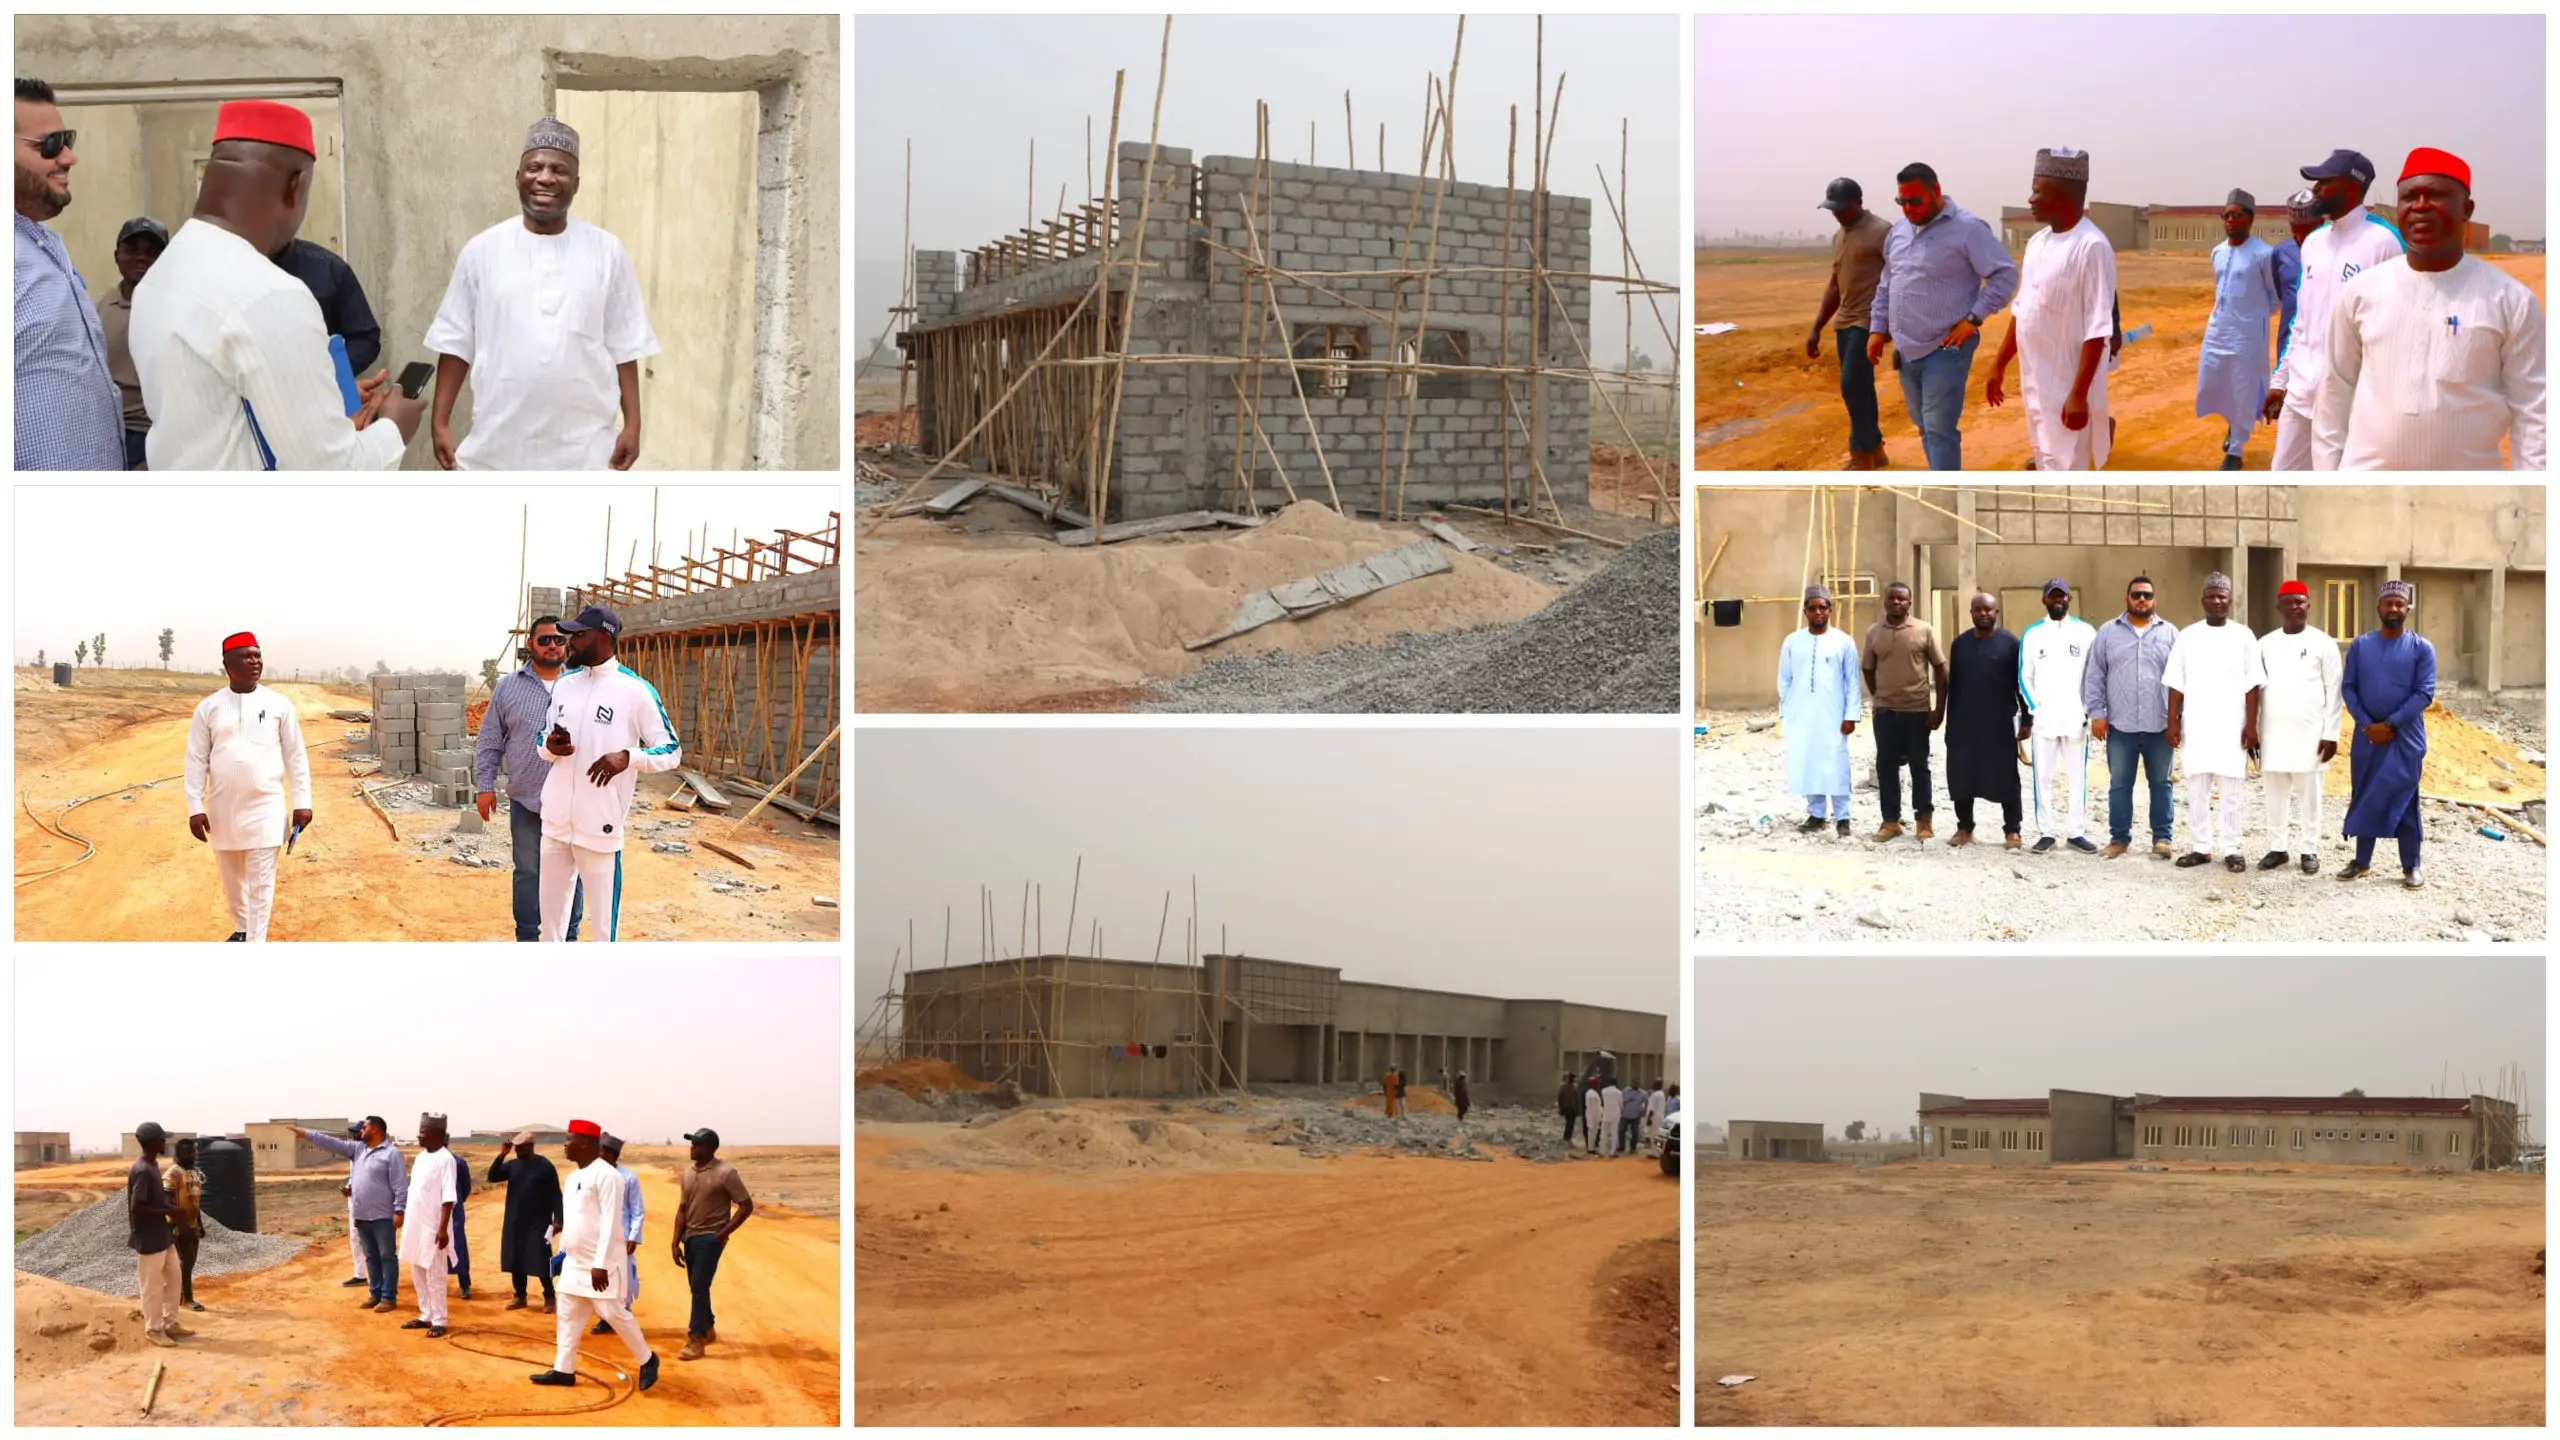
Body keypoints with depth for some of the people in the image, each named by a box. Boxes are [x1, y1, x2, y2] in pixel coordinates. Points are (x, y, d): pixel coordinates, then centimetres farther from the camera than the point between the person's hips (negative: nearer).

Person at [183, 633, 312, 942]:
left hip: (266, 807, -2)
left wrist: (301, 802, -3)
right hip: (224, 808, 2)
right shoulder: (208, 708, 0)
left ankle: (255, 944, -2)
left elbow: (295, 756, 2)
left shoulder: (279, 705, -1)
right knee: (232, 879, 16)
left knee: (261, 882, -4)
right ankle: (241, 929, 36)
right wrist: (195, 808, -5)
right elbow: (196, 760, 1)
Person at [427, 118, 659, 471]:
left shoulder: (606, 252, 1)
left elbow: (625, 347, 4)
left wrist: (632, 423, -1)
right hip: (499, 444, 0)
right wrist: (441, 422, 0)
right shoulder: (482, 250, 1)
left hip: (580, 447, 0)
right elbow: (456, 344, 4)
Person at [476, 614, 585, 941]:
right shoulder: (509, 687, 4)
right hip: (526, 801, 0)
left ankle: (568, 938, 18)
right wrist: (484, 785, 2)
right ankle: (527, 937, 19)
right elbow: (489, 741, 7)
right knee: (528, 872, 9)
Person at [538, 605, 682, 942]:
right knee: (550, 908, 16)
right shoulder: (563, 685, 10)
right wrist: (551, 746, -5)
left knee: (604, 915, 0)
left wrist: (627, 756, -24)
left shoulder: (636, 690, -9)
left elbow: (672, 751, -6)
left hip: (599, 825, -6)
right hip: (555, 821, 6)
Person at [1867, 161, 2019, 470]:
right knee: (1925, 428, 15)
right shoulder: (1898, 231, 11)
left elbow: (2005, 275, -11)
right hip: (1907, 351, 7)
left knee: (1939, 429, -10)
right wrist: (1878, 329, 14)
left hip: (1945, 350, -7)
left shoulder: (1968, 229, -12)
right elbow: (1886, 285, 21)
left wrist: (1973, 319, -16)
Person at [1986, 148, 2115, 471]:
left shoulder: (2092, 247, -18)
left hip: (2066, 386, -8)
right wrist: (1999, 365, 18)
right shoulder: (2037, 242, 8)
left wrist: (2079, 394, -23)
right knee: (2047, 466, 17)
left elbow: (2097, 330, -20)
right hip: (2034, 382, 8)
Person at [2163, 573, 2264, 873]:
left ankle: (2230, 850, 7)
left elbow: (2252, 686, 0)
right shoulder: (2187, 636, 6)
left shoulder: (2243, 636, 2)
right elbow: (2176, 684, 5)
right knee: (2196, 790, 4)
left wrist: (2251, 725, -6)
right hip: (2195, 727, 2)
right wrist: (2173, 722, -1)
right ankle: (2200, 848, 12)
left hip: (2231, 728, -1)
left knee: (2230, 791, 2)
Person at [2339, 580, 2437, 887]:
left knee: (2404, 800, 0)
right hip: (2367, 734, 3)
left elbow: (2424, 694, -8)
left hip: (2405, 737, -3)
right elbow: (2347, 688, 3)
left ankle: (2411, 866, 8)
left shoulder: (2422, 648, -3)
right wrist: (2367, 723, -10)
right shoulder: (2360, 645, 4)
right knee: (2364, 797, 8)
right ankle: (2361, 861, 18)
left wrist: (2390, 725, -14)